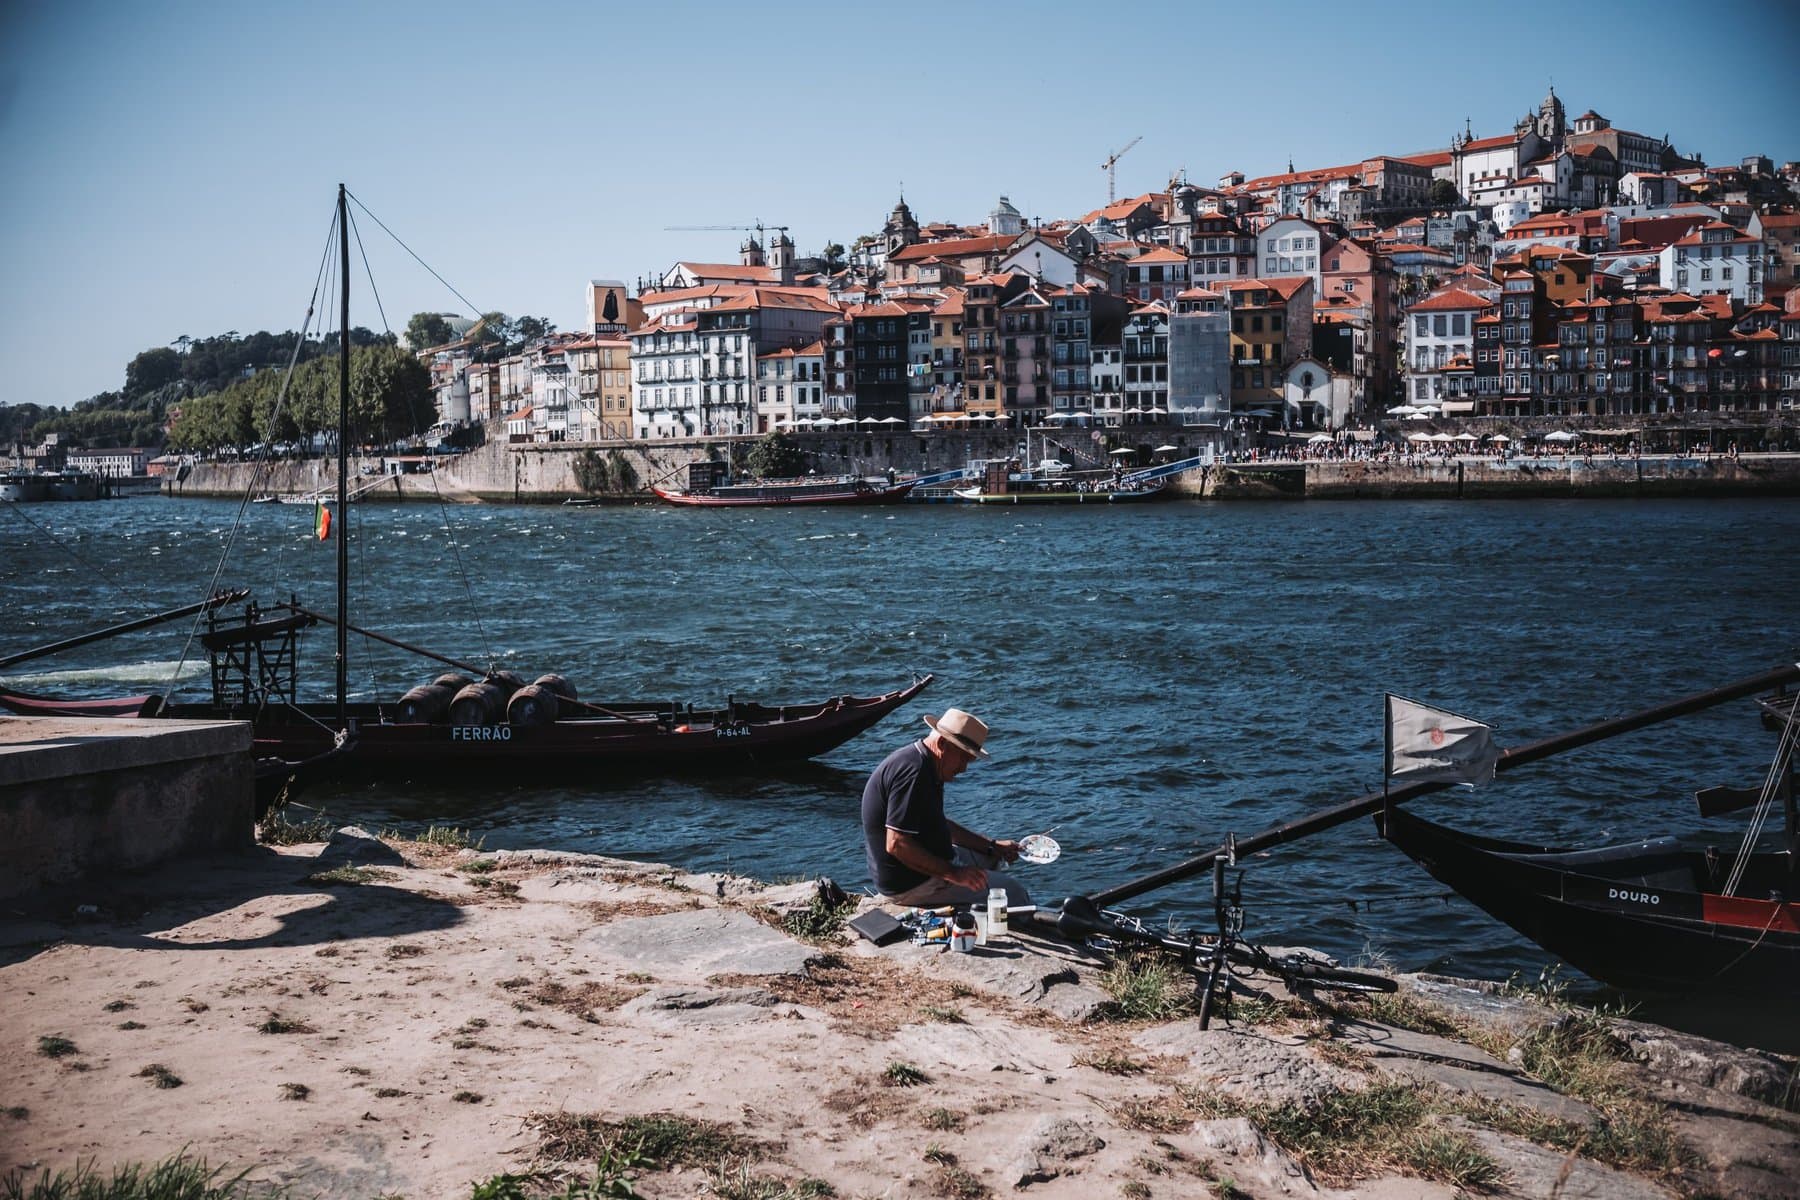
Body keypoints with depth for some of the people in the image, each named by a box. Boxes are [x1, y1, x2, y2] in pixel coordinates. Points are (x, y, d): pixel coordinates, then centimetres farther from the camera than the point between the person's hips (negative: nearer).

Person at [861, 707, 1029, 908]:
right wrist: (953, 874, -25)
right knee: (1014, 893, -10)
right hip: (910, 884, -11)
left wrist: (992, 846, 15)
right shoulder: (913, 772, -24)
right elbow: (896, 844, -29)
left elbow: (938, 824, 21)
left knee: (991, 859, 27)